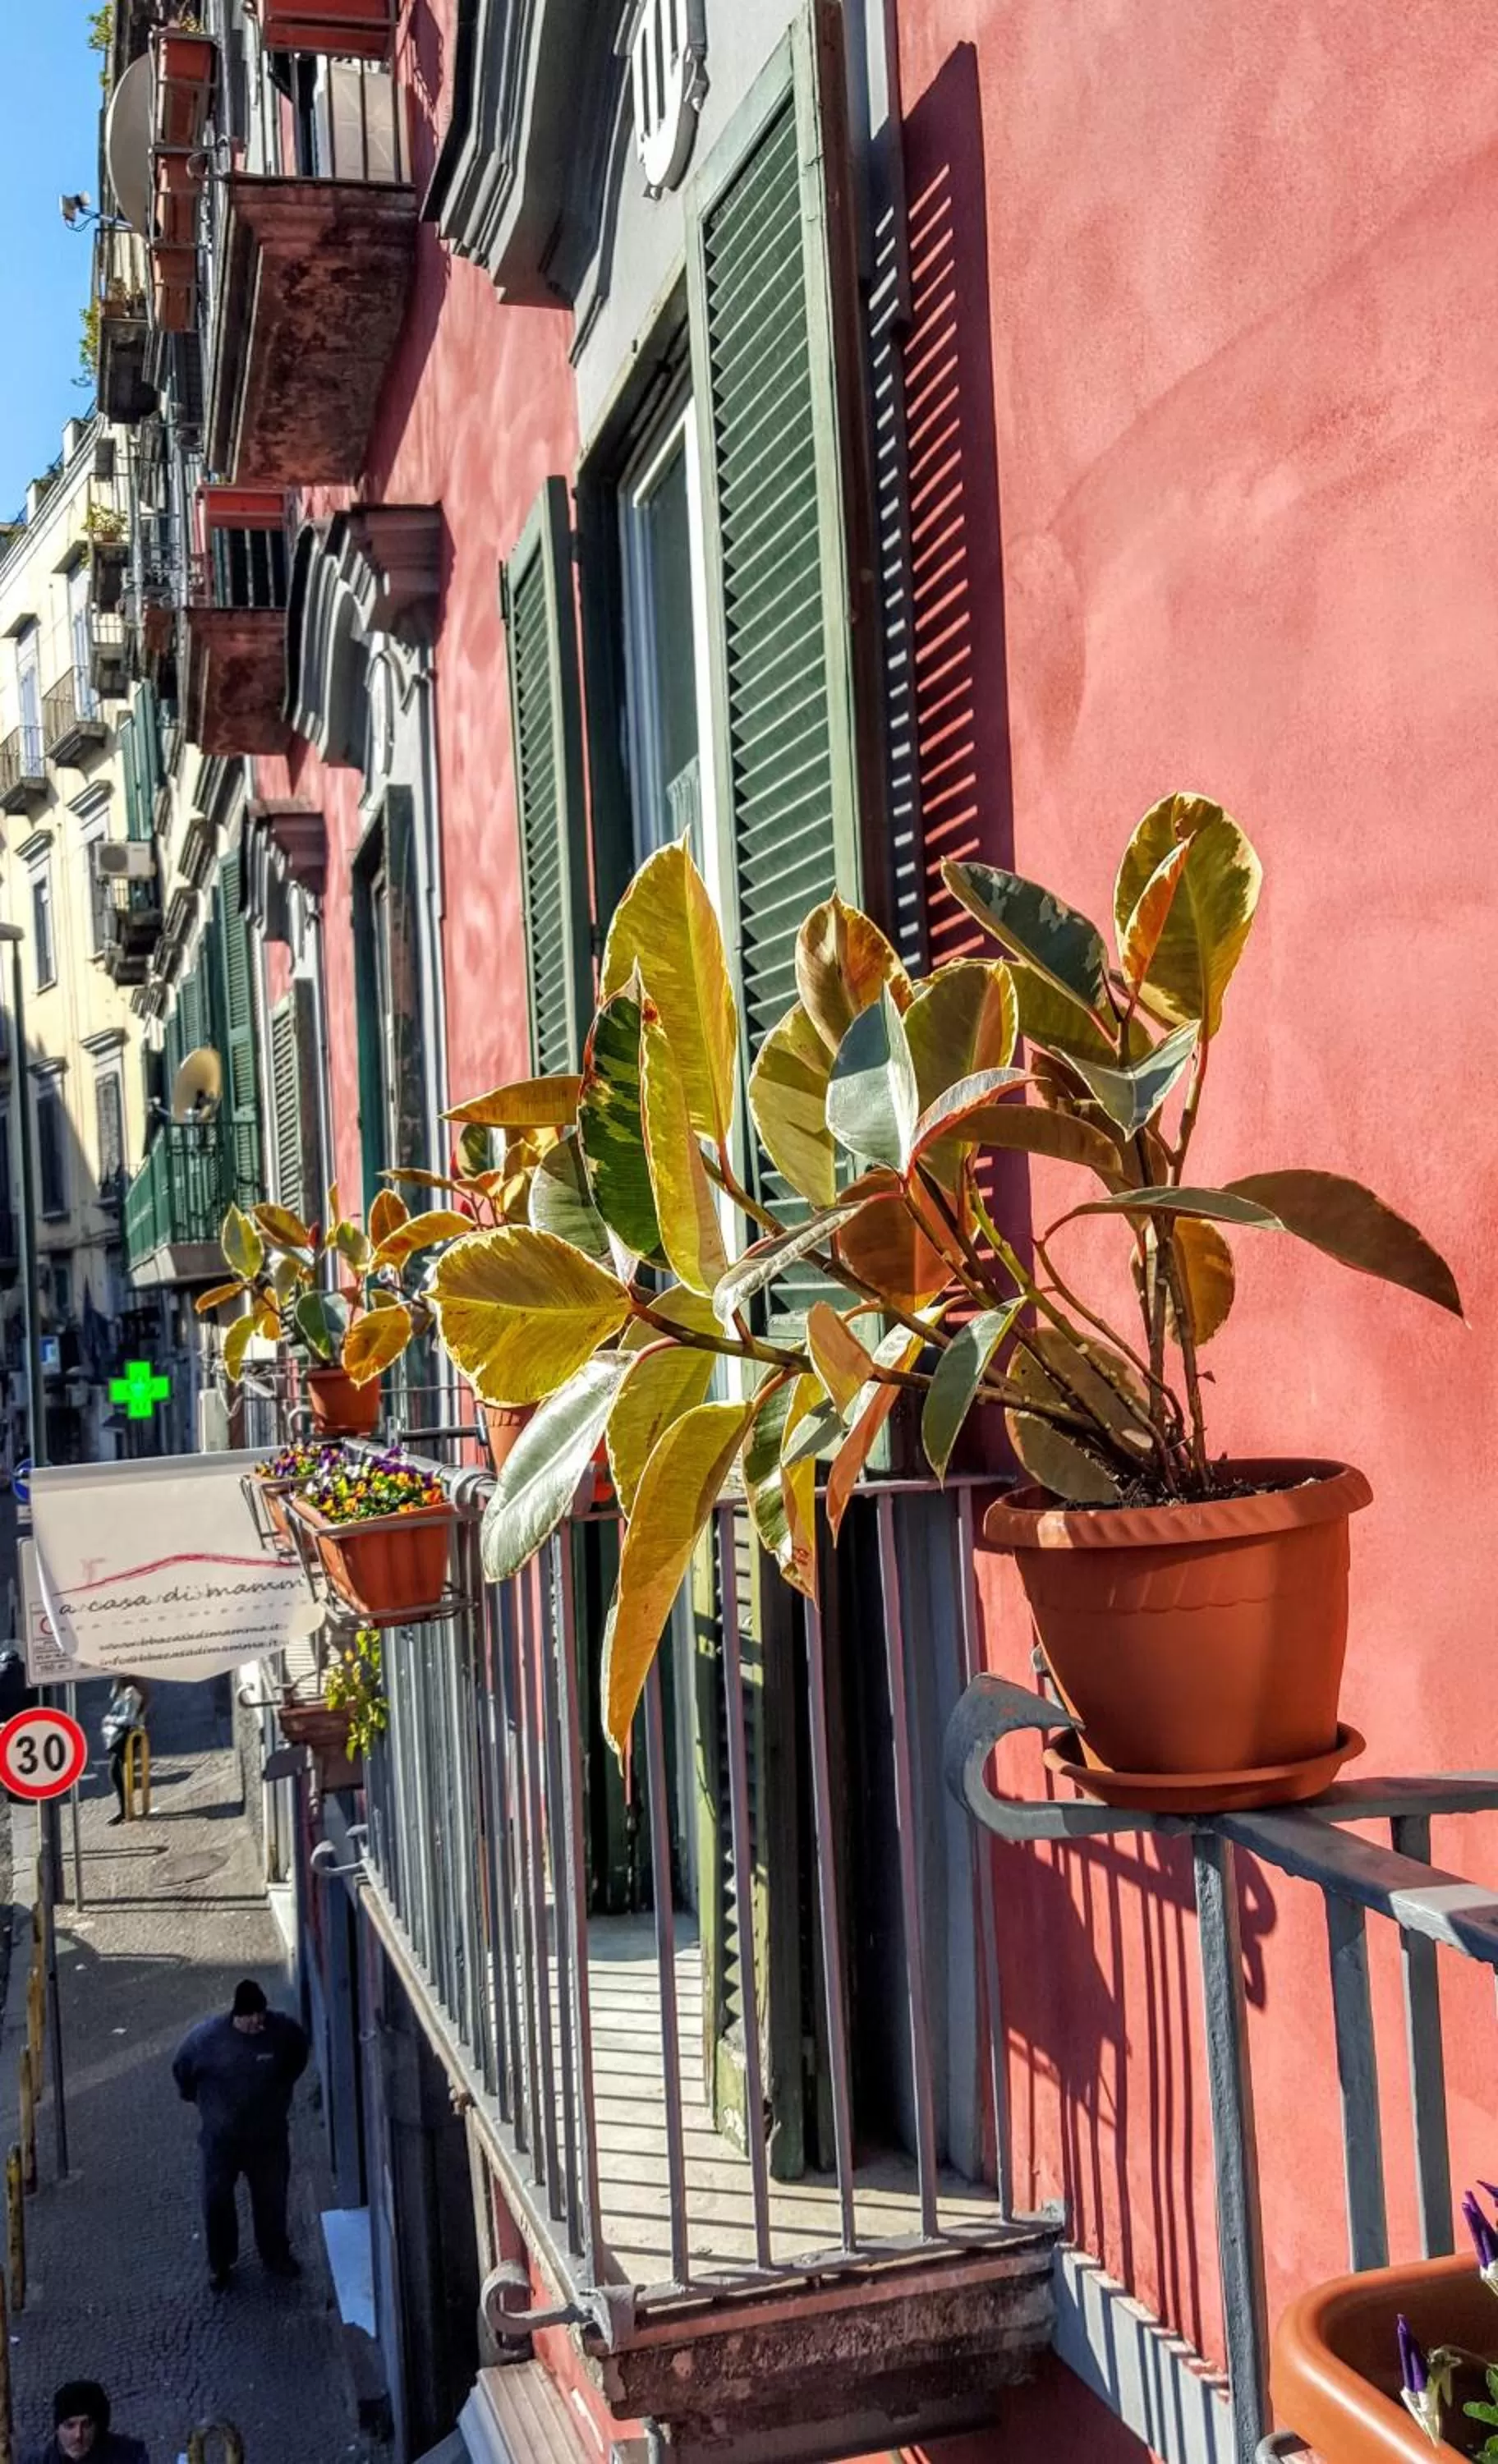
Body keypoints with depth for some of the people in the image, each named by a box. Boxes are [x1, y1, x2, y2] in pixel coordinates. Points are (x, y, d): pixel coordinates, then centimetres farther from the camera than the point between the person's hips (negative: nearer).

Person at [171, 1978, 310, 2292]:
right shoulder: (207, 2037, -24)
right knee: (217, 2200, 13)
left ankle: (276, 2255, 40)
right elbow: (182, 2070, -3)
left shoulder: (284, 2030, -19)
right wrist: (201, 2101, 9)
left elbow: (300, 2052, 5)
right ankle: (219, 2263, 36)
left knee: (272, 2197, 17)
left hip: (269, 2135, 1)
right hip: (221, 2137, -1)